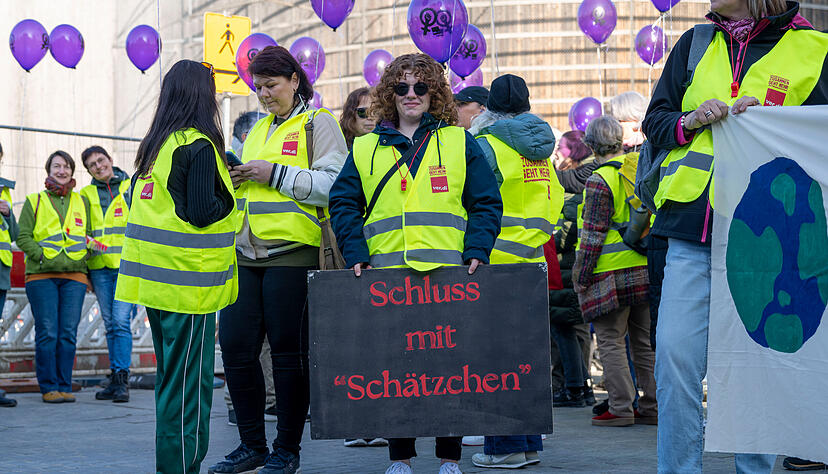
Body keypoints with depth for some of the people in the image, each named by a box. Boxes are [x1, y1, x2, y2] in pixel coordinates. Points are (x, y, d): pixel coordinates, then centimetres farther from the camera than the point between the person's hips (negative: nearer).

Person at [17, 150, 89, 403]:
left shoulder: (81, 202, 16)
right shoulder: (34, 201, 9)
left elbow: (88, 236, 19)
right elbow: (23, 237, 3)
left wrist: (83, 262, 4)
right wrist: (42, 256, -9)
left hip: (74, 276, 2)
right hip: (42, 277, -2)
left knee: (69, 333, -1)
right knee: (47, 333, -7)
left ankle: (64, 386, 6)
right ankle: (49, 387, 0)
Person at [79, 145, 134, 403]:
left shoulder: (131, 187, 6)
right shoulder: (86, 195, 13)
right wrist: (83, 271, 10)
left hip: (126, 265, -3)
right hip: (99, 268, 3)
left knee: (121, 321, -13)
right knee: (110, 324, 7)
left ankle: (121, 379, -11)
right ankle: (117, 379, 12)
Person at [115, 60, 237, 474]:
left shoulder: (154, 145, 14)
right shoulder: (199, 146, -12)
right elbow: (204, 213, -20)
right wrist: (228, 198, 0)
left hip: (156, 277, 9)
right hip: (187, 279, -9)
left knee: (170, 375, 16)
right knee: (189, 380, -4)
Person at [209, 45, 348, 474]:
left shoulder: (318, 123, 0)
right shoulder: (258, 130, 22)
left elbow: (333, 184, -14)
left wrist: (274, 174, -15)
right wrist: (232, 178, 9)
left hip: (291, 252, -7)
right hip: (246, 252, 7)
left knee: (288, 352, -1)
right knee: (235, 346, 3)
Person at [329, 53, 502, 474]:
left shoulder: (461, 143, 12)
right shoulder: (366, 149, 15)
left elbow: (485, 203, 8)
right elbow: (343, 204, 12)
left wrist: (476, 252, -5)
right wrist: (356, 254, -2)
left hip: (449, 276, -1)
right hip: (386, 276, 1)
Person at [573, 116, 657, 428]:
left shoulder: (599, 180, -12)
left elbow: (593, 236, -13)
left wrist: (580, 277, -7)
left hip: (613, 273, -7)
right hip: (646, 270, 7)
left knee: (611, 341, 1)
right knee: (645, 340, 12)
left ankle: (621, 408, 1)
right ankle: (652, 407, 16)